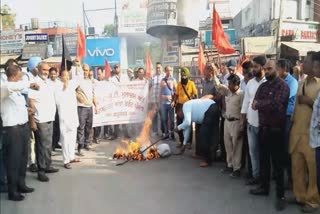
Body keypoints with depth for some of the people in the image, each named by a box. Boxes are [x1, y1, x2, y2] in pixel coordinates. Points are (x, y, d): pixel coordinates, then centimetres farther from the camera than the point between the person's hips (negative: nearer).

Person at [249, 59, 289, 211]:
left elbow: (276, 104, -25)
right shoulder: (263, 86, 10)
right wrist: (268, 105, -16)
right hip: (263, 128, 7)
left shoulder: (282, 86, -10)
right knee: (263, 159, 16)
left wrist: (259, 104, -12)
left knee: (277, 162, 0)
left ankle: (280, 195, 9)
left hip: (276, 129, -6)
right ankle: (264, 187, 31)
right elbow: (255, 104, 0)